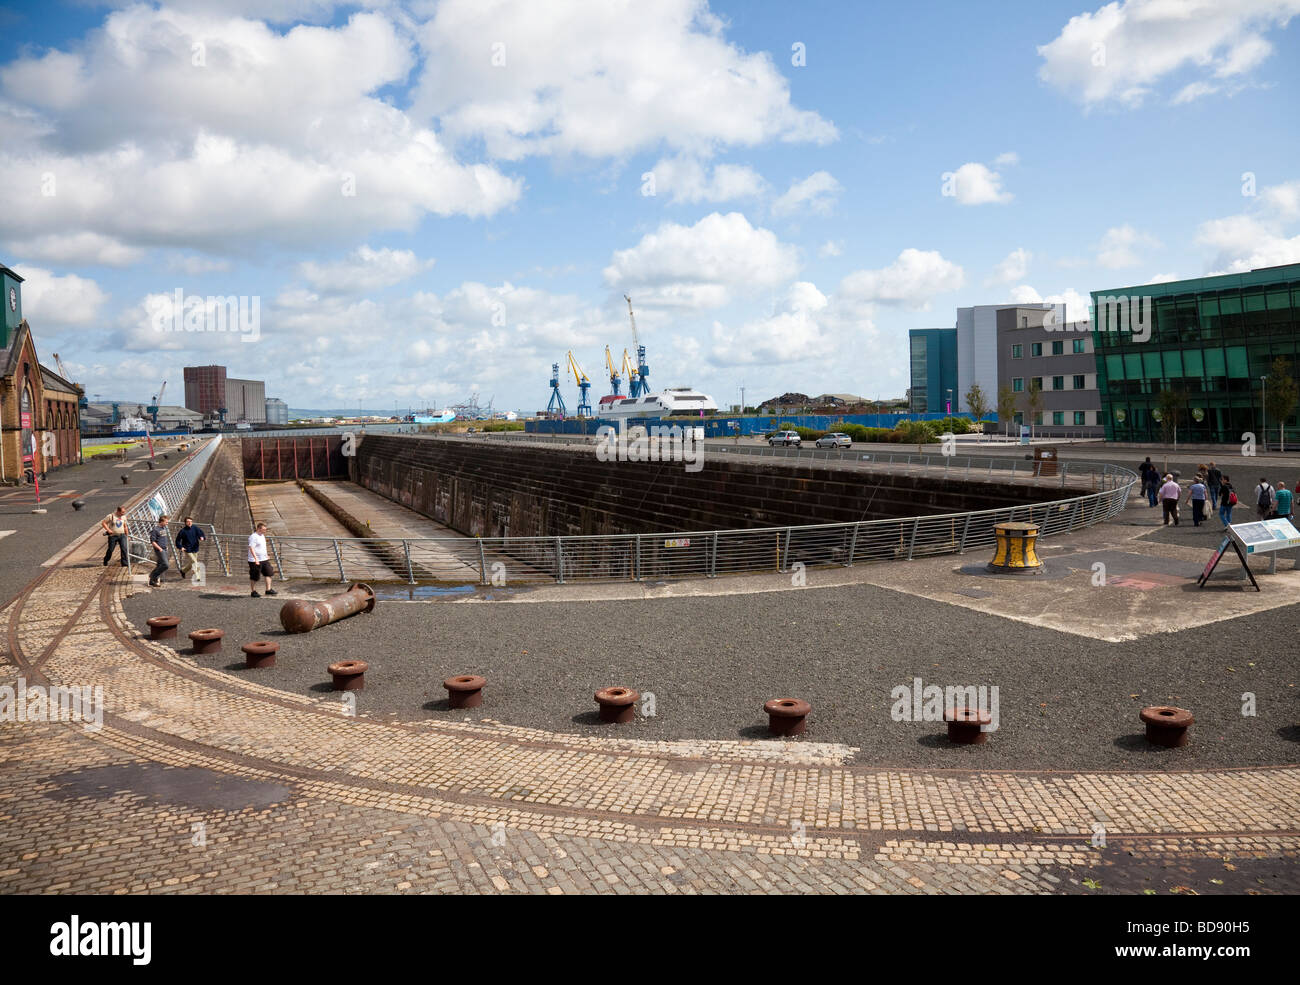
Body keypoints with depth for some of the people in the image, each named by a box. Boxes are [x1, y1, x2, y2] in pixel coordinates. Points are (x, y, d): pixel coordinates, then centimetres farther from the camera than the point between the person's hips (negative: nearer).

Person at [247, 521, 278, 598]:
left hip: (264, 559, 9)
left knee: (269, 573, 3)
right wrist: (256, 559, -31)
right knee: (254, 577, 2)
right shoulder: (253, 537, -16)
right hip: (255, 561, -9)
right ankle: (253, 592, 12)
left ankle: (268, 590, 7)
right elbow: (251, 548, -24)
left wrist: (266, 556, 30)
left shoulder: (262, 535, 13)